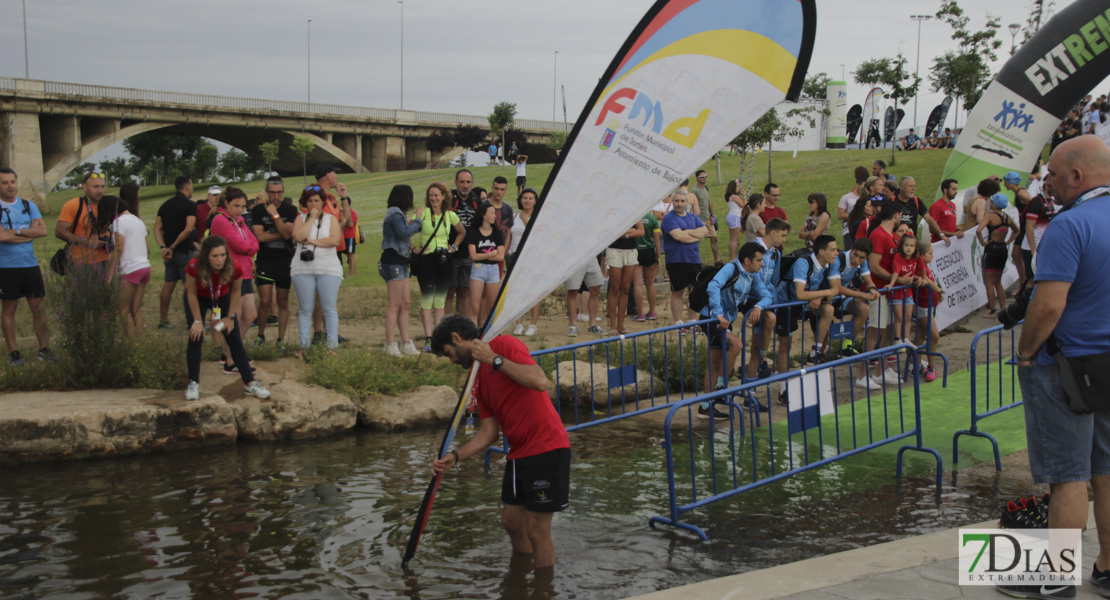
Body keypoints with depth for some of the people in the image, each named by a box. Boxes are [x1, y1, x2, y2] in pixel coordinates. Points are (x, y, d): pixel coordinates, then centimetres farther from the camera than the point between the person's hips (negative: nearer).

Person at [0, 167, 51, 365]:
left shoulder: (28, 205, 8)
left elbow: (43, 230, -3)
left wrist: (17, 231, -13)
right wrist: (30, 233, -7)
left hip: (30, 265, 4)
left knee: (38, 307, 5)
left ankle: (43, 349, 12)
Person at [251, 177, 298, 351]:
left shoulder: (290, 210, 2)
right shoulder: (257, 210, 2)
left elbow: (288, 233, -13)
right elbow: (260, 236, -9)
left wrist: (275, 215, -18)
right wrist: (281, 235, -7)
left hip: (285, 261, 1)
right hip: (265, 260, -1)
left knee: (283, 302, 4)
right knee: (265, 301, -6)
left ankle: (281, 339, 13)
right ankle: (261, 335, 14)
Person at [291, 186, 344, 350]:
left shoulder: (331, 219, 9)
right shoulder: (301, 218, 10)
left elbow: (335, 240, -7)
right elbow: (298, 236, -10)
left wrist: (313, 241, -7)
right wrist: (312, 218, -5)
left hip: (328, 269, -1)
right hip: (303, 269, 1)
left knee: (329, 309, -2)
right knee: (305, 309, 3)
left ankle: (333, 345, 2)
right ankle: (304, 346, 9)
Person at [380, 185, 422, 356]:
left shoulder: (398, 213, 18)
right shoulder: (395, 213, -11)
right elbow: (404, 233, -20)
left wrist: (410, 224, 6)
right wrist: (417, 223, -7)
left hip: (400, 261, 10)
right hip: (393, 260, -10)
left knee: (405, 304, 10)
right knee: (394, 305, -8)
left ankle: (406, 343, 12)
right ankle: (390, 344, -5)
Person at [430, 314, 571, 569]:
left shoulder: (505, 345, -9)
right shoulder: (478, 378, 16)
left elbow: (540, 382, -24)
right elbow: (489, 432, 12)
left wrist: (495, 359, -20)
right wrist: (455, 456, 0)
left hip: (547, 448, -9)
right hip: (519, 453, 9)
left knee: (537, 531, -3)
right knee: (512, 521, 17)